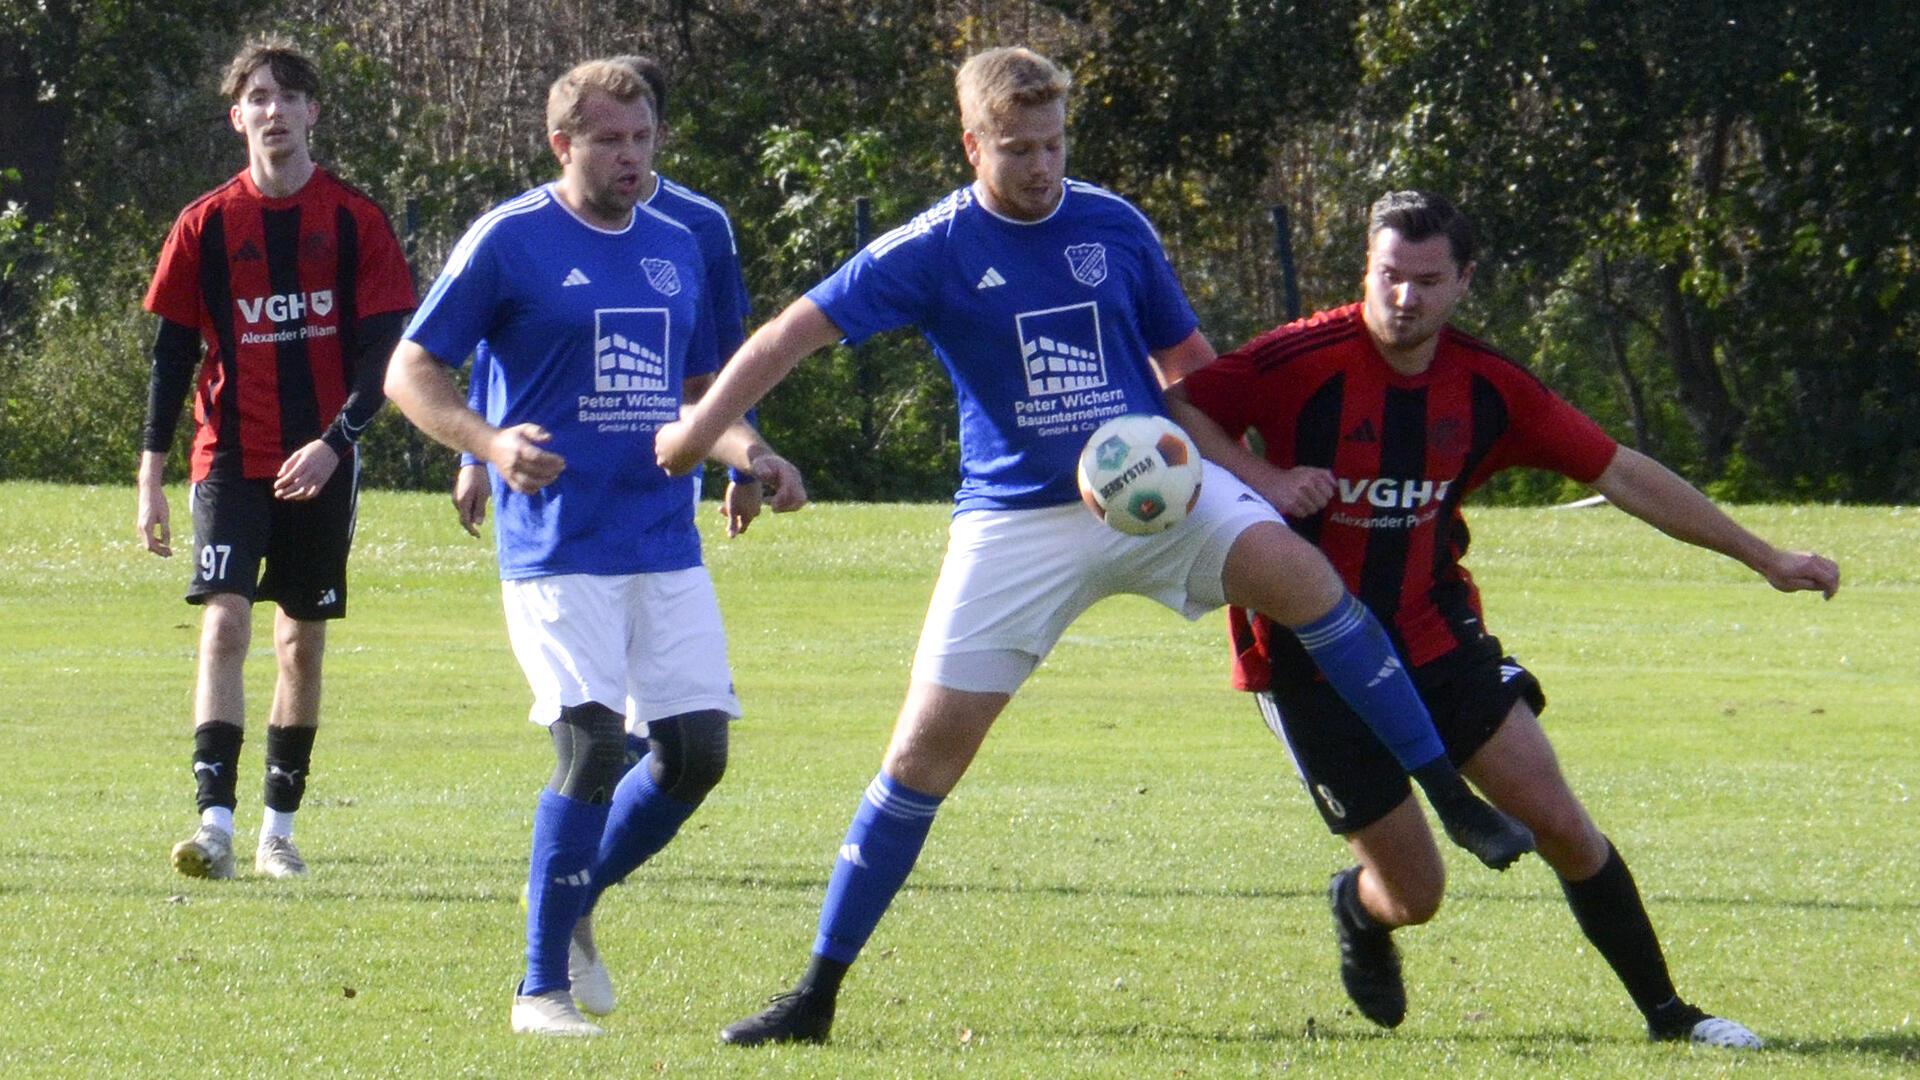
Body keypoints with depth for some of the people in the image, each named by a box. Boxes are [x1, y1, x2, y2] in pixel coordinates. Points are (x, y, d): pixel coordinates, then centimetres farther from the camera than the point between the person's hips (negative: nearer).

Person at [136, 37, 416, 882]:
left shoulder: (353, 221, 0)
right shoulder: (206, 226, 2)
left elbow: (384, 348, -2)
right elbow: (171, 352, 5)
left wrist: (335, 440, -17)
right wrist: (151, 476, 1)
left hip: (321, 464, 1)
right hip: (231, 458, -1)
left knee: (303, 642, 7)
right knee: (224, 625, -16)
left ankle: (279, 828, 17)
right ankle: (215, 825, -22)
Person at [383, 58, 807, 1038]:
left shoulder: (675, 248, 13)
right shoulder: (509, 240, -4)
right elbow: (410, 373, -3)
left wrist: (749, 454, 4)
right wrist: (491, 444, -20)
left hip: (667, 544, 6)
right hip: (558, 546, -6)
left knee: (698, 747, 0)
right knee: (593, 745, -16)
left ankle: (572, 904, 24)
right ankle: (541, 987, -4)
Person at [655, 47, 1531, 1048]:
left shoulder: (1115, 228, 4)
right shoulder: (934, 250, -4)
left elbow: (1190, 363, 15)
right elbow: (797, 331, -5)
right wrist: (701, 428, -17)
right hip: (1017, 518, -1)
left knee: (1295, 568, -27)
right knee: (926, 746, -6)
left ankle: (1452, 797, -21)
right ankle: (818, 992, 4)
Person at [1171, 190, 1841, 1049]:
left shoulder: (1487, 389, -3)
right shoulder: (1307, 360, -17)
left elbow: (1619, 473, 3)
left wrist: (1765, 559, 6)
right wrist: (1262, 476, -30)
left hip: (1432, 635, 4)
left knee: (1560, 822, -7)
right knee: (1413, 895, -2)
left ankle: (1666, 1012, 7)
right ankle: (1357, 912, 36)